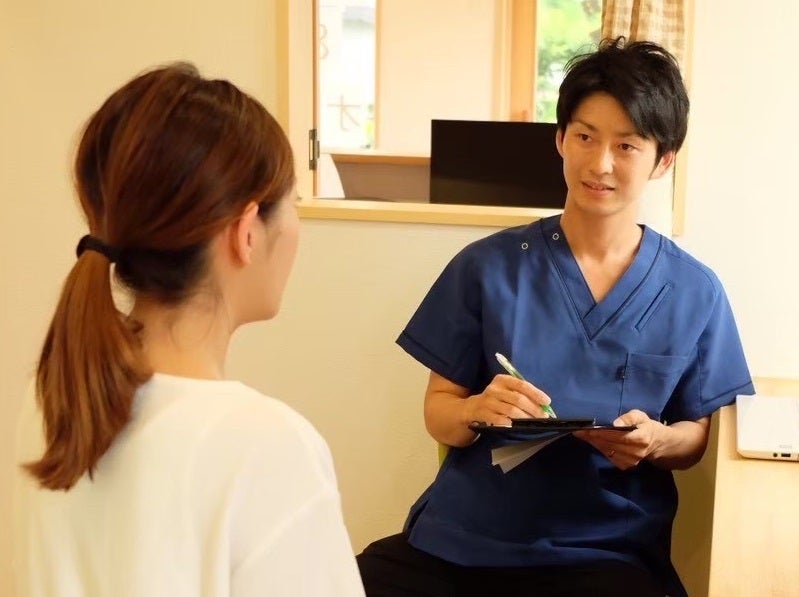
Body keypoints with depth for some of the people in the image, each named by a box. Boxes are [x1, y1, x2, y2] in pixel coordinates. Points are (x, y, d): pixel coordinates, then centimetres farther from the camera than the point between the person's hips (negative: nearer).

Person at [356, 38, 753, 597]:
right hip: (457, 539, 0)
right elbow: (438, 413, 4)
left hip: (608, 551, 0)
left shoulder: (696, 293, 2)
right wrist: (476, 410, -18)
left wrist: (656, 441, -12)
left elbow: (697, 435, 10)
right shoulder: (487, 265, 1)